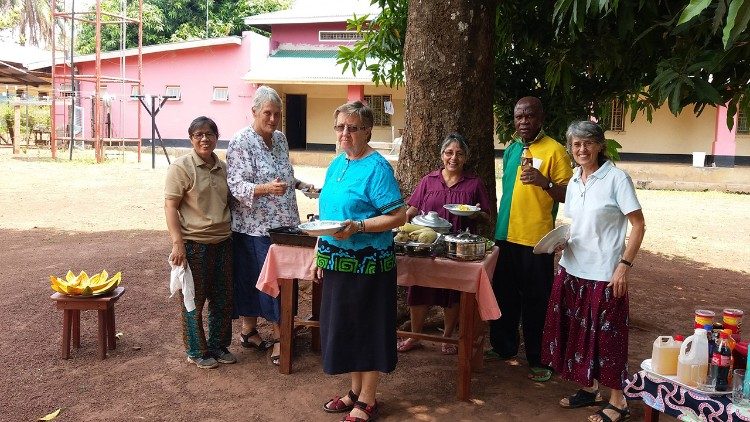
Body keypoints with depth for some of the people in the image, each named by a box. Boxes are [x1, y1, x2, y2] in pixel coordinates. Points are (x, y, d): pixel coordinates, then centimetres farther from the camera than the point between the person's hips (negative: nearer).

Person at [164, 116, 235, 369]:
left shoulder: (223, 168, 10)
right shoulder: (181, 167, -9)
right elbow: (170, 206, -12)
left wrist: (232, 233, 17)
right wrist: (177, 242, -20)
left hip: (223, 242, 6)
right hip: (194, 244, -6)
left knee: (223, 298, 14)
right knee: (195, 300, 6)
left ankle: (218, 346, 31)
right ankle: (196, 351, 22)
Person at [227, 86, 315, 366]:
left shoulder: (280, 138, 11)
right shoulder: (240, 142, -13)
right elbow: (236, 185, -20)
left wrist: (301, 185, 11)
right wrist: (266, 188, -35)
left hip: (282, 224, 8)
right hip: (254, 227, -8)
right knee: (252, 278, -1)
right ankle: (248, 329, 16)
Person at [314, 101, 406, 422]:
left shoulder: (377, 168, -14)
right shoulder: (337, 163, 10)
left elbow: (398, 216, -18)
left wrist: (358, 227, -28)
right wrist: (322, 254, 14)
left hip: (367, 264, -8)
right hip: (337, 261, 8)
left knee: (368, 331, 5)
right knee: (344, 327, 17)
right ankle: (356, 391, 34)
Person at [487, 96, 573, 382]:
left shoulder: (554, 150, -8)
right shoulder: (511, 150, 12)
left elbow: (567, 195, -12)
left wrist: (544, 181, -29)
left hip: (536, 239, -7)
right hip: (506, 236, 7)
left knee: (535, 302, 3)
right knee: (504, 295, 16)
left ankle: (537, 360, 15)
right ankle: (504, 347, 32)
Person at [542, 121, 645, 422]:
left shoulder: (616, 178, -10)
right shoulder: (574, 182, 9)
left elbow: (638, 225, -10)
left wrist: (624, 266, -16)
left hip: (604, 274, -6)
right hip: (572, 270, 6)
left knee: (606, 336, 2)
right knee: (577, 330, 13)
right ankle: (589, 389, 31)